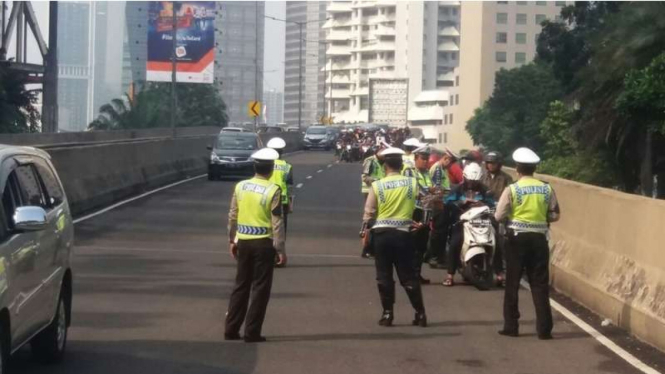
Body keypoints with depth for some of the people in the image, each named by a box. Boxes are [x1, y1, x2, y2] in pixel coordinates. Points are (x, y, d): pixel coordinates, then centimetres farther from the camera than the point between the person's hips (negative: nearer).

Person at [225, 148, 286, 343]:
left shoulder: (240, 186, 2)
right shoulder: (273, 190, -12)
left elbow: (232, 216, 7)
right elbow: (277, 223, -12)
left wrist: (232, 240, 18)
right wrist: (281, 249, -6)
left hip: (243, 242, 5)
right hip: (263, 243, -5)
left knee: (241, 286, 15)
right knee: (260, 289, 4)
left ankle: (231, 330, 17)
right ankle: (252, 333, 5)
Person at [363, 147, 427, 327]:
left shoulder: (377, 185, -4)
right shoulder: (412, 183, 0)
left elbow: (369, 213, -1)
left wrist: (366, 229, 13)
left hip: (382, 233, -1)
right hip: (403, 233, 1)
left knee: (384, 275, 7)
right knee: (408, 276, 8)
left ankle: (387, 314, 7)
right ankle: (420, 313, 8)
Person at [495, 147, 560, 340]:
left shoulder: (512, 189, -8)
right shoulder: (547, 189, 0)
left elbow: (498, 216, -7)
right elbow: (555, 215, 3)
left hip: (517, 238, -2)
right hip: (539, 238, 2)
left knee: (512, 283, 9)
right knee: (540, 284, 6)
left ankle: (511, 326, 12)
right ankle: (544, 329, 4)